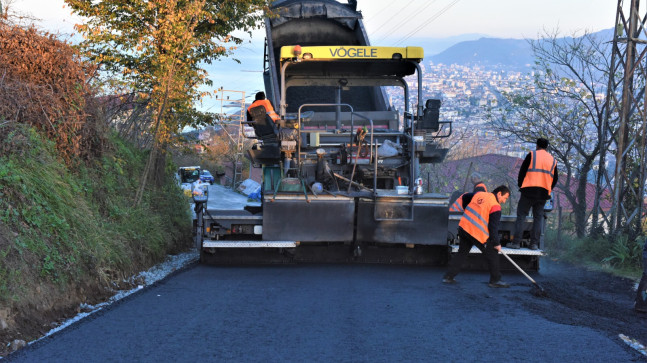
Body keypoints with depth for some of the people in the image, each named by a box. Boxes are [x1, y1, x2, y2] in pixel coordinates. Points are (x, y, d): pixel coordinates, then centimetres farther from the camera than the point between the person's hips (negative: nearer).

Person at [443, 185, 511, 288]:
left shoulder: (479, 194, 10)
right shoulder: (495, 206, -9)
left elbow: (465, 198, 26)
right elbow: (493, 227, -11)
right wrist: (496, 243, -2)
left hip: (464, 227, 7)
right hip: (477, 233, -7)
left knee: (462, 253, 19)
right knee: (492, 254, 5)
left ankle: (448, 276, 19)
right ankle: (495, 280, 8)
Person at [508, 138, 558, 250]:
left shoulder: (531, 155, 2)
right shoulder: (553, 160, 15)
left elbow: (522, 171, 1)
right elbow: (555, 179, 18)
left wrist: (520, 185, 12)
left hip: (529, 190, -3)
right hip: (543, 193, 3)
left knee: (521, 215, 0)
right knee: (538, 217, 10)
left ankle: (516, 242, -4)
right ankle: (534, 243, 5)